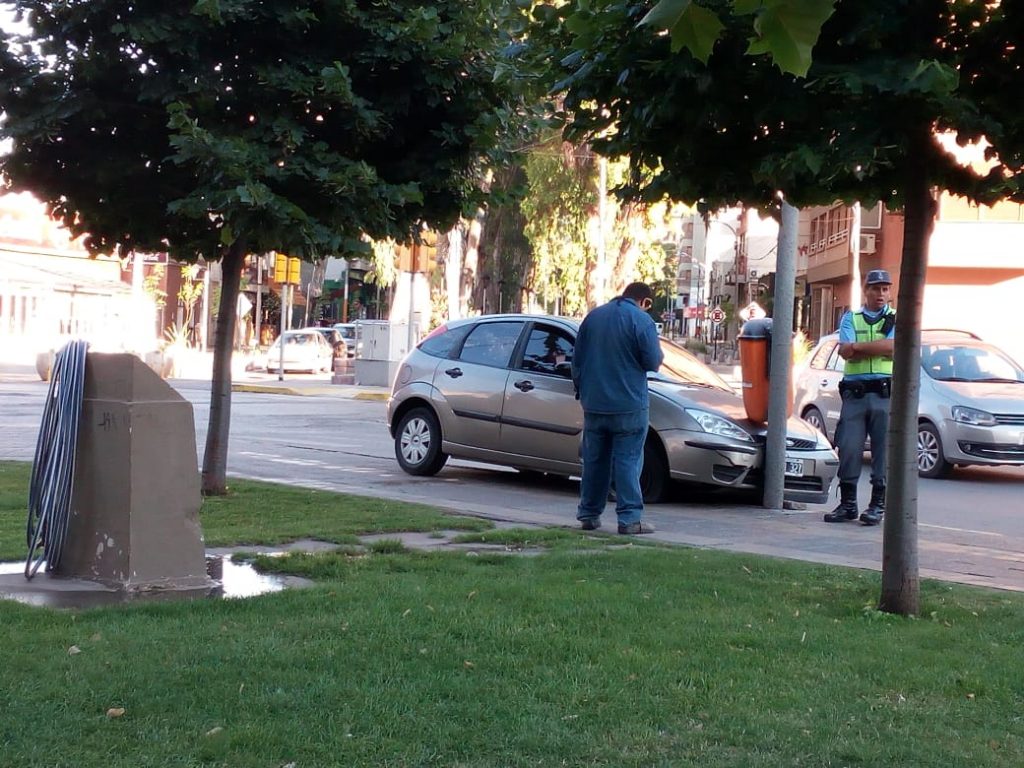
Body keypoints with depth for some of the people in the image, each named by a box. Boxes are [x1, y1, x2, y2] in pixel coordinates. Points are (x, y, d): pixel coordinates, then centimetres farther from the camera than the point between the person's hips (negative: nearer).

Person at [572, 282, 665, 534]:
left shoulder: (593, 316, 10)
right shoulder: (641, 320, -10)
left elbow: (577, 359, 13)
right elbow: (652, 362, -13)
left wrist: (582, 390, 22)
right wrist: (659, 356, 9)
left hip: (593, 404, 5)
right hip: (628, 405, -5)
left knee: (594, 460, 12)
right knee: (627, 461, -3)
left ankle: (589, 515, 16)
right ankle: (629, 518, -5)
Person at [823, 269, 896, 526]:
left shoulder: (897, 319, 10)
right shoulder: (850, 319, 15)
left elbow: (893, 347, -9)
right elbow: (846, 352, -2)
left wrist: (859, 346, -6)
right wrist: (879, 349, -7)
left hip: (886, 392, -1)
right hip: (854, 392, 1)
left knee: (883, 450, -2)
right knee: (848, 449, -1)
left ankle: (878, 504, 4)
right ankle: (847, 503, 9)